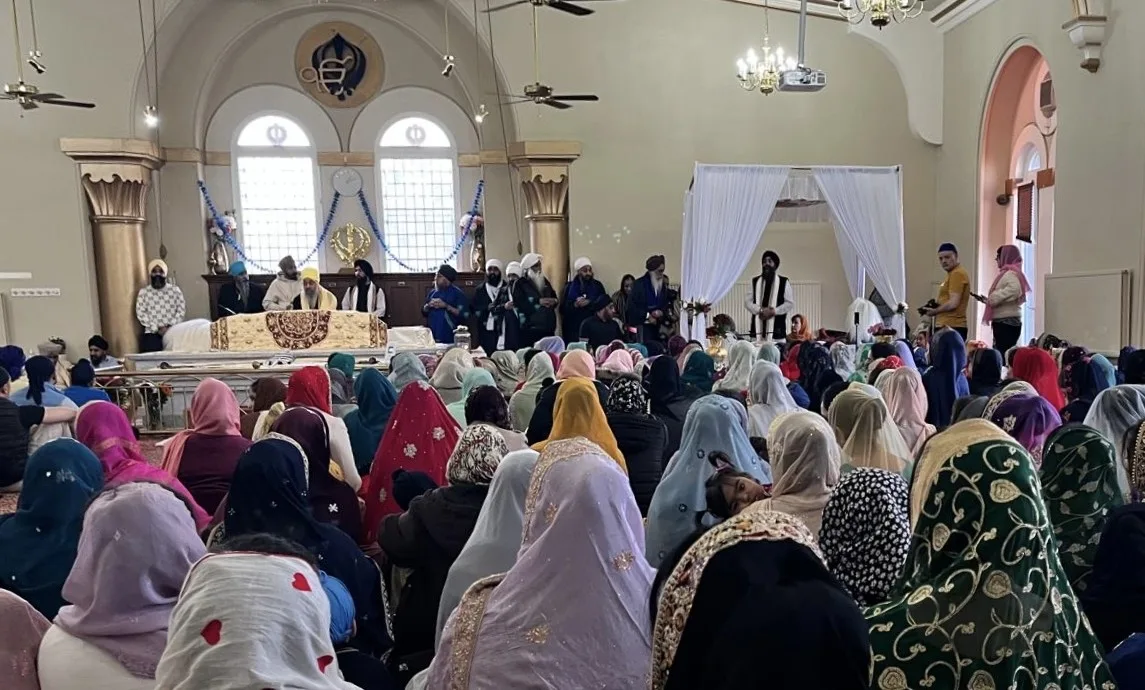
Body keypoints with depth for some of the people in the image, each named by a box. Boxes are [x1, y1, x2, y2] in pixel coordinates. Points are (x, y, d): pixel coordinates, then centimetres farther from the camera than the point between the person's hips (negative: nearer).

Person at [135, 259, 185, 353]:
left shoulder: (175, 289, 9)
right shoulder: (143, 291, 8)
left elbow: (182, 310, 4)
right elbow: (140, 313, 1)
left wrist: (170, 327, -10)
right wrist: (157, 329, -9)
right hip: (151, 333, 0)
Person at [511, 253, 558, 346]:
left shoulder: (544, 281, 19)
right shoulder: (520, 284, -1)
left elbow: (554, 297, 21)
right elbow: (519, 304, -13)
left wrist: (554, 301, -4)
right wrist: (538, 302, -17)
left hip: (548, 328, 6)